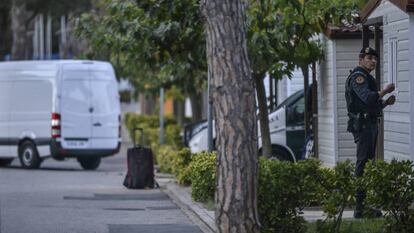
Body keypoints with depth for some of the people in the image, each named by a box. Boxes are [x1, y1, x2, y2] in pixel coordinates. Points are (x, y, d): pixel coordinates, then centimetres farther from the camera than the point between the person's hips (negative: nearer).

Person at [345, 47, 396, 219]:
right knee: (363, 164, -13)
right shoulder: (358, 77, -10)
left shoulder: (366, 77, 24)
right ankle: (360, 208, -15)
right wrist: (385, 91, -13)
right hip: (362, 125, -11)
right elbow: (368, 98, -27)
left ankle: (365, 205, 15)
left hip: (370, 124, 11)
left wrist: (386, 103, 12)